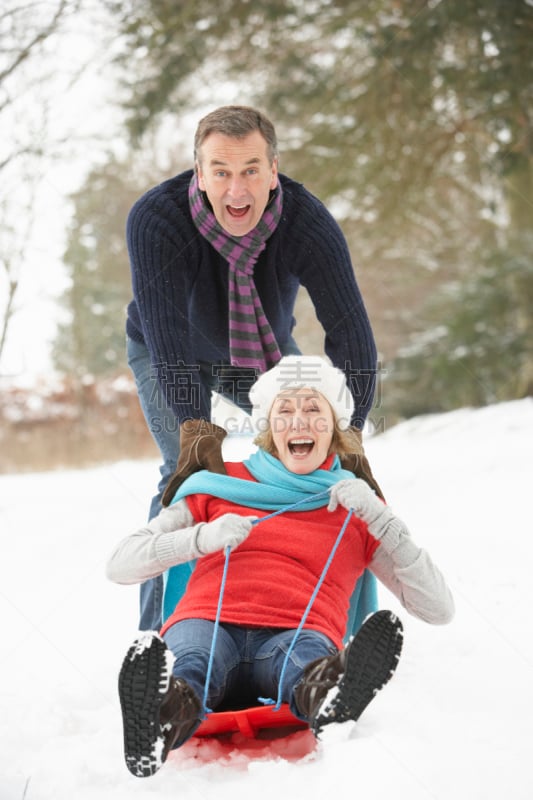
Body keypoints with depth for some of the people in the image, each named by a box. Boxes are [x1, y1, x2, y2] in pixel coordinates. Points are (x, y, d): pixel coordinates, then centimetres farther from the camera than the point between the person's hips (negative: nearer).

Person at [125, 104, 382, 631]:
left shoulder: (309, 223, -32)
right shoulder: (154, 220, -37)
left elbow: (350, 332, -33)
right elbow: (166, 334, -41)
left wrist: (349, 435, -40)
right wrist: (194, 427, -50)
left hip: (266, 351, 3)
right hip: (168, 354, -2)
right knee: (186, 471, -19)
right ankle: (158, 628, -10)